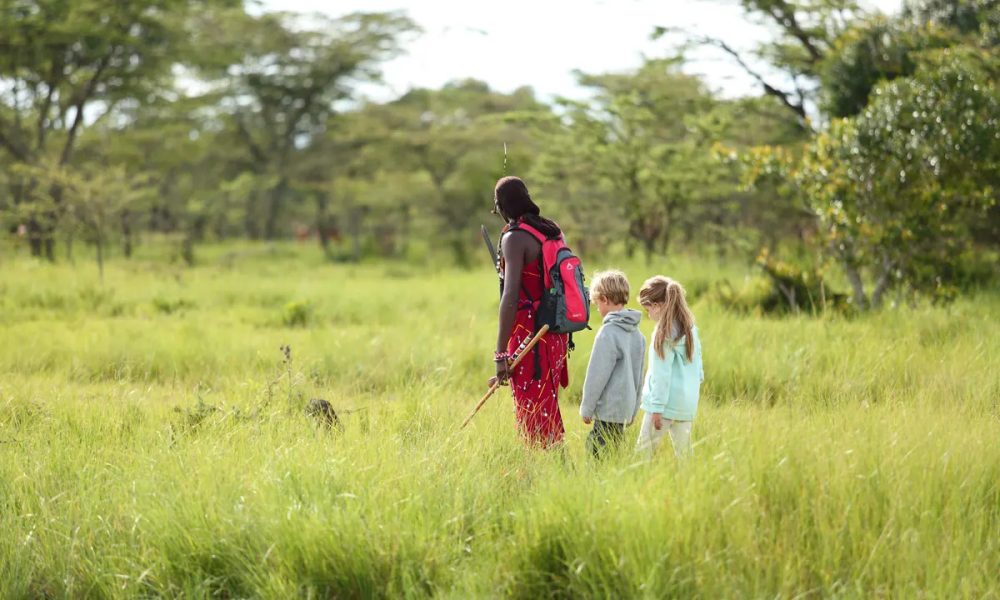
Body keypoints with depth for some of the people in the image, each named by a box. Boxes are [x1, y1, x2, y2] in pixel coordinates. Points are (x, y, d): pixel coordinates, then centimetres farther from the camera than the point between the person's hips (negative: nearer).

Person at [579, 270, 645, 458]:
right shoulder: (637, 333, 11)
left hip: (608, 410, -9)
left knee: (598, 456, -7)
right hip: (627, 408, 9)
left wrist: (586, 408, -4)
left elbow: (598, 374, -14)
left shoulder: (608, 333, -15)